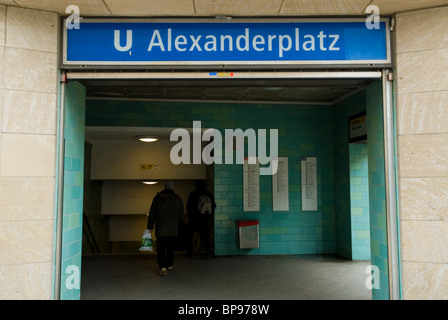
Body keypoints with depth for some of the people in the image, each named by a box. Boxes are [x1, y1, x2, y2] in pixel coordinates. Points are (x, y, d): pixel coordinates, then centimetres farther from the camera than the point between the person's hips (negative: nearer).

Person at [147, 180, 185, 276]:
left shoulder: (157, 198, -2)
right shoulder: (178, 199, 0)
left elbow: (152, 213, -1)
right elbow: (182, 215, 0)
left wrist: (150, 226, 5)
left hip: (160, 228, -1)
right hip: (173, 228, 2)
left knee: (161, 247, -3)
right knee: (171, 247, 18)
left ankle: (163, 267, -19)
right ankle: (169, 264, 31)